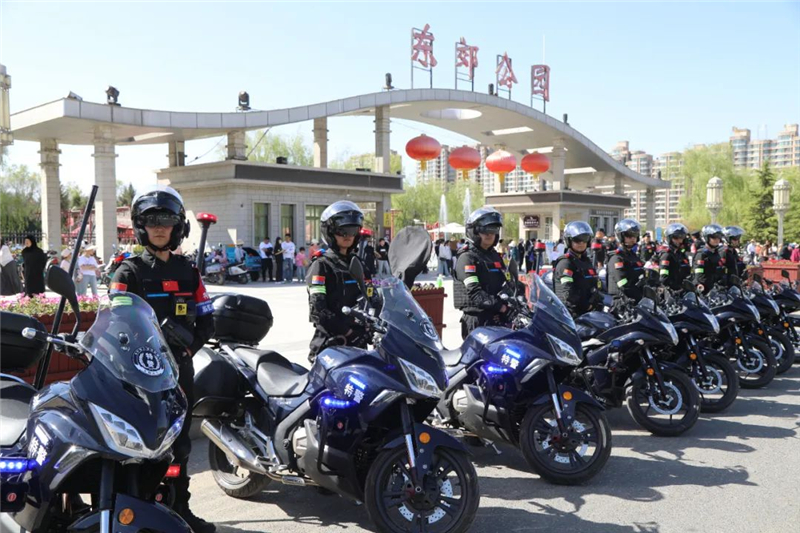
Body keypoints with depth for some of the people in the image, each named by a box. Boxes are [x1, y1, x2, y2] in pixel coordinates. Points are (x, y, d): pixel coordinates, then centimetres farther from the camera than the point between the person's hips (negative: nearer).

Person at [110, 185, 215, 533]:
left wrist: (187, 348, -5)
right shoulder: (129, 272, -1)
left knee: (179, 444, 14)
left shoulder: (188, 272, 12)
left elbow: (206, 320, 10)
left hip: (180, 369, 5)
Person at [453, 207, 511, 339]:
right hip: (478, 322, -8)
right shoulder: (467, 258, -7)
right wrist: (499, 306, -26)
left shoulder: (495, 256, 19)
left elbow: (505, 285, 22)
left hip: (500, 320, 8)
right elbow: (474, 292, -17)